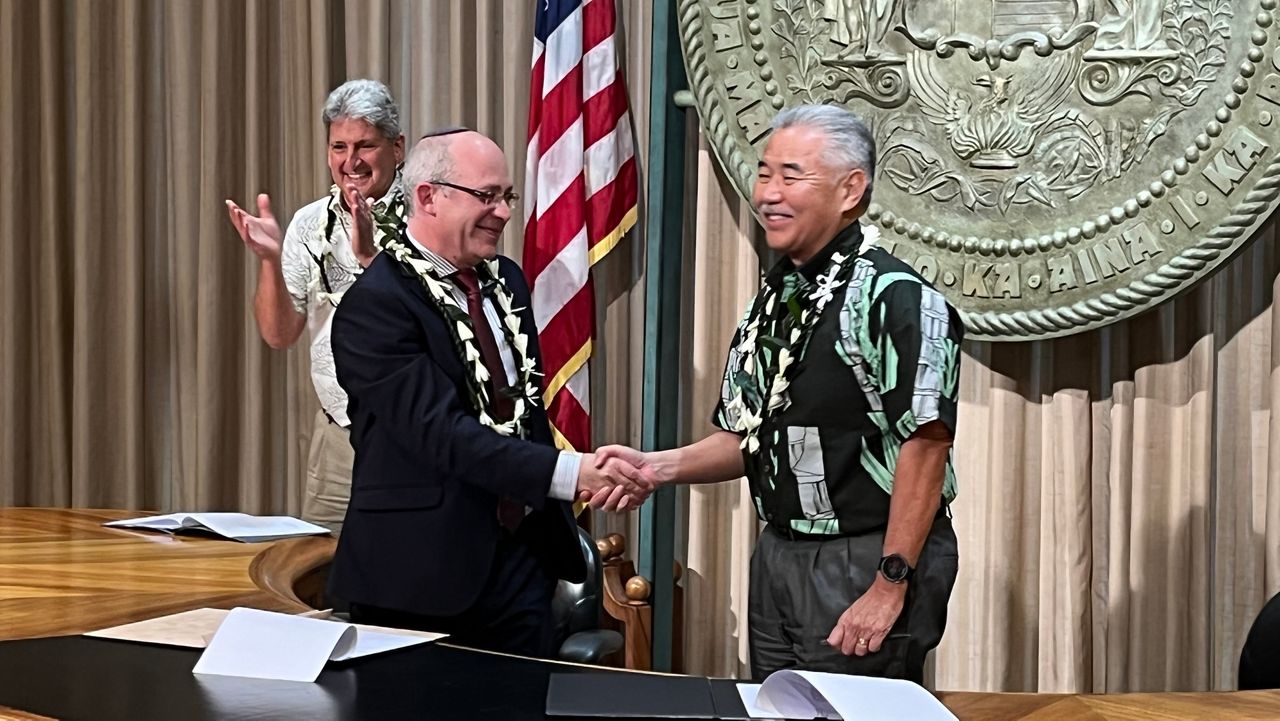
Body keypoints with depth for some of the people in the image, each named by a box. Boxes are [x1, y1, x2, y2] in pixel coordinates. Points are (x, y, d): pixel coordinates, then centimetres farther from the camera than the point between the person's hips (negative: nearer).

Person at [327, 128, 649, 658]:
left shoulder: (506, 280, 10)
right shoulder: (375, 305, -15)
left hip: (522, 557, 7)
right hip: (423, 572, -7)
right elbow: (441, 432, -23)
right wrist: (570, 475, -29)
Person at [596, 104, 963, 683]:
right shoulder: (772, 301, 11)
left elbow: (925, 445, -21)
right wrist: (658, 466, 0)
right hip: (777, 557, 8)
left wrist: (890, 586, -22)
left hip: (864, 565, -8)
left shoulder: (895, 299, -16)